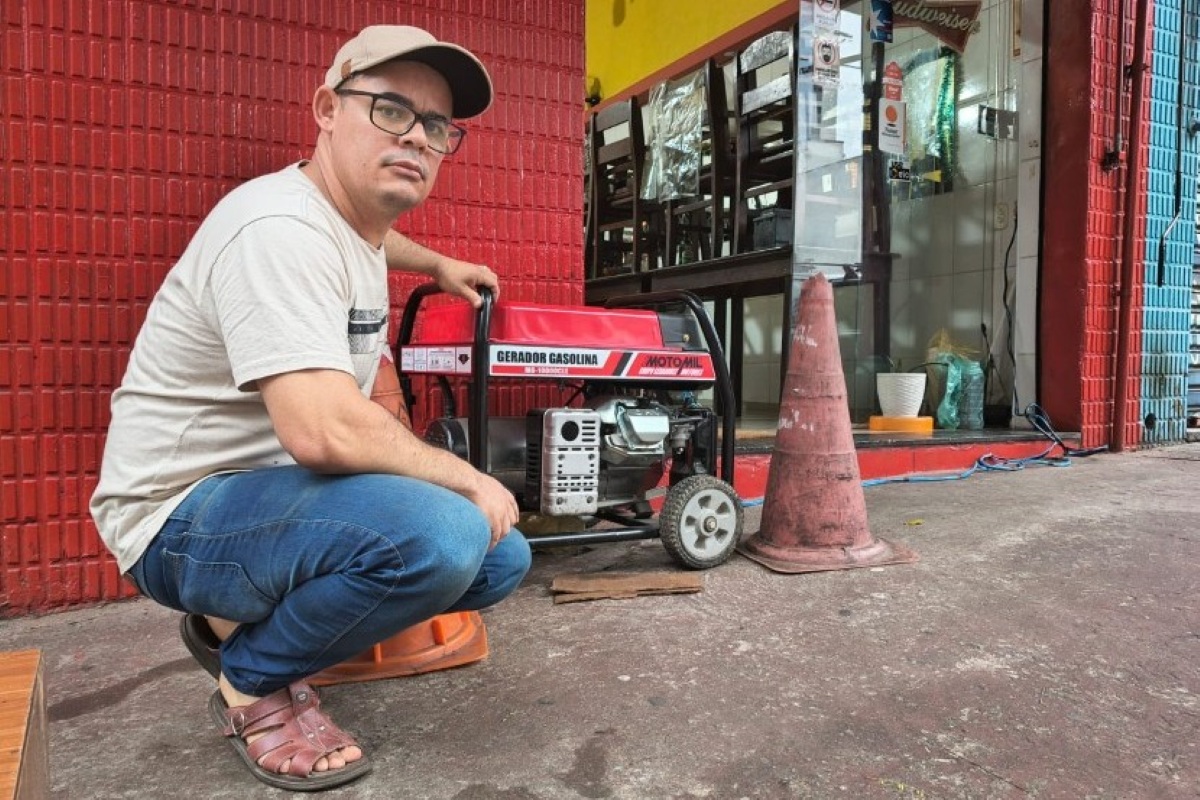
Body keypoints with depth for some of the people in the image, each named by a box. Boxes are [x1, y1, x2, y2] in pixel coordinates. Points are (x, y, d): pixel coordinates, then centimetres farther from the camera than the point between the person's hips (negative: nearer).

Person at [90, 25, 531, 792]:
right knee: (445, 534, -34)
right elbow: (323, 430, -36)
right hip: (185, 516, -10)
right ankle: (252, 683, -4)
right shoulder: (282, 229, -25)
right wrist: (468, 478, -23)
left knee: (501, 560, 5)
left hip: (280, 491, 10)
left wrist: (439, 265, 37)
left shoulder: (355, 213, 6)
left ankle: (245, 620, 14)